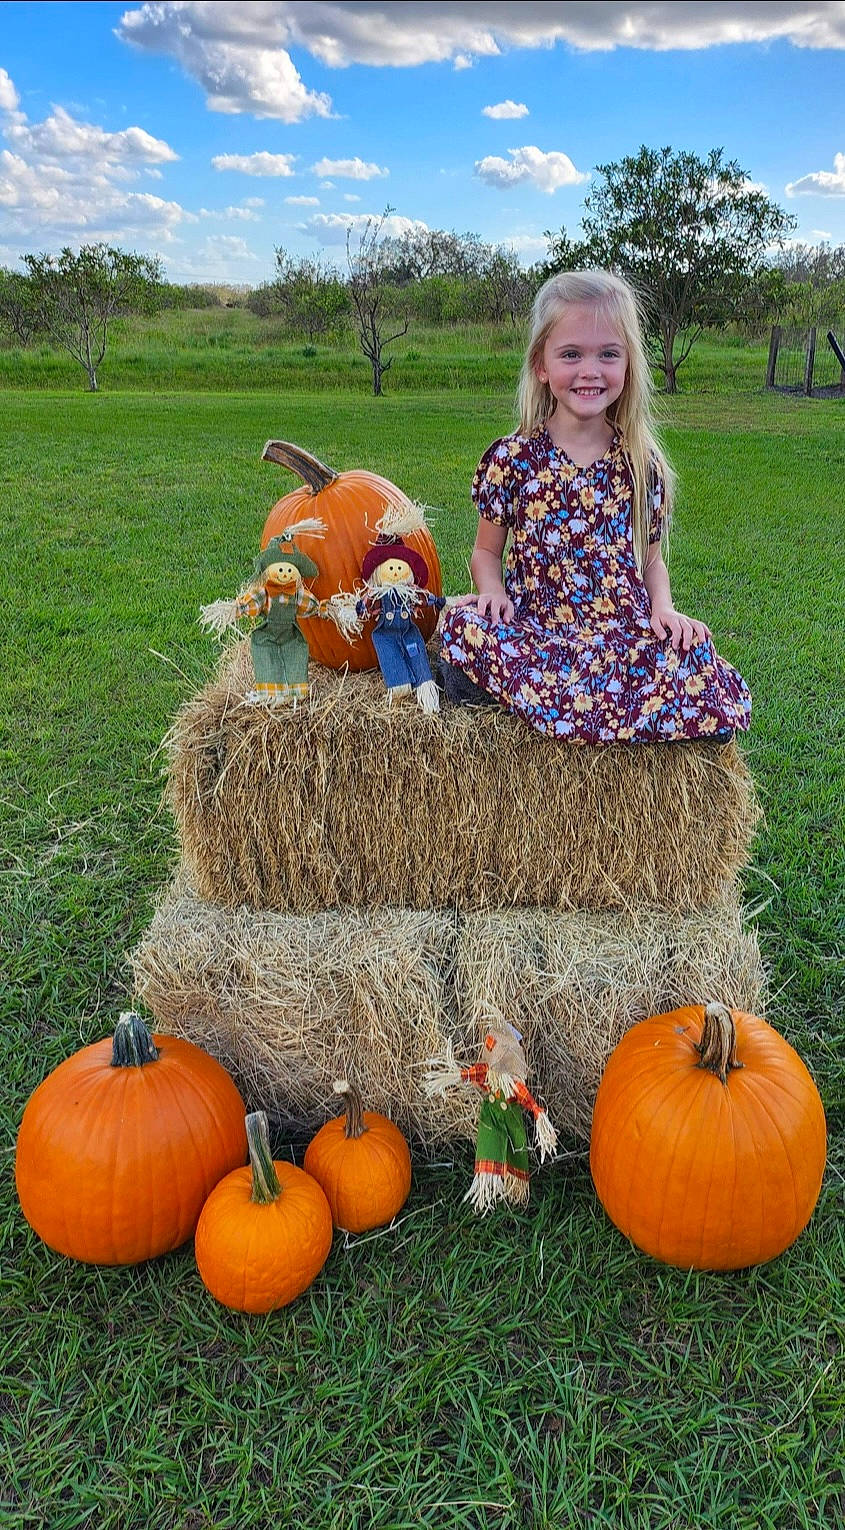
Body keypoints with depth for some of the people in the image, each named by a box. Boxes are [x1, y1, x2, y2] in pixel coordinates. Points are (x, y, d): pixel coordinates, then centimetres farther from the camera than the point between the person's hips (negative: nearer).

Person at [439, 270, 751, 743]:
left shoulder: (643, 464, 8)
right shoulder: (512, 458, 3)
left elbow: (651, 558, 17)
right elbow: (487, 550, 11)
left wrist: (663, 607, -4)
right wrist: (492, 592, -11)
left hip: (627, 632, 2)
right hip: (532, 629, -1)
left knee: (694, 652, -28)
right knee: (464, 627, -32)